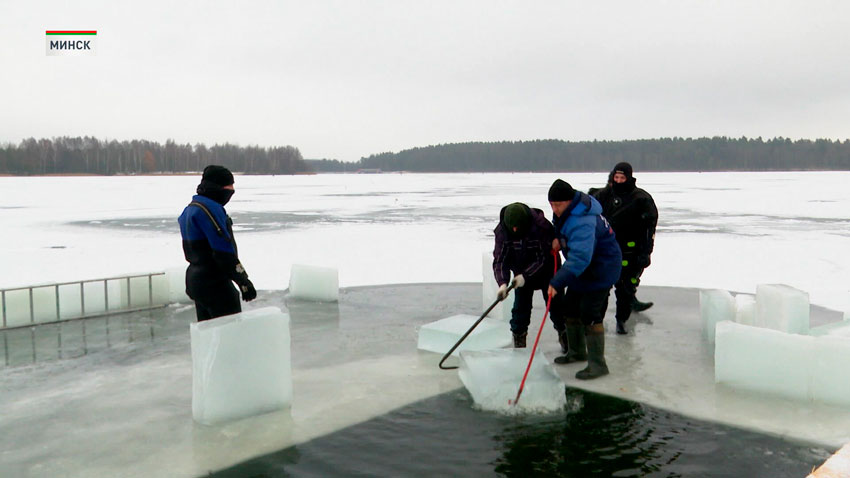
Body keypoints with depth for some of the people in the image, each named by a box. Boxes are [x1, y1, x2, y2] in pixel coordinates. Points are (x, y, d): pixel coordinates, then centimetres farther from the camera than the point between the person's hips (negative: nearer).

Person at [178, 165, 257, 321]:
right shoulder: (210, 209, -18)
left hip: (195, 280, 10)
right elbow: (224, 250, -22)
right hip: (215, 285, -10)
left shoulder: (190, 209, 14)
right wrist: (244, 281, -18)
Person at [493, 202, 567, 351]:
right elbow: (499, 259, -22)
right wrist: (502, 282, -37)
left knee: (554, 302, 3)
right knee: (520, 305, -2)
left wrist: (526, 276, -34)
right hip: (522, 273, 2)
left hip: (546, 270, -2)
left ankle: (564, 335, 23)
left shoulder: (541, 226, -31)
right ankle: (518, 337, 14)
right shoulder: (502, 231, -22)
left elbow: (544, 257, -27)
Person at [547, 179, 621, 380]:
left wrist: (557, 282, -47)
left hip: (600, 270, -11)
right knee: (571, 309, 16)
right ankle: (577, 352, 33)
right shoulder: (567, 210, -1)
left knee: (590, 315, -12)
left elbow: (580, 257, -43)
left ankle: (597, 365, -2)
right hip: (582, 268, 11)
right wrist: (559, 238, 0)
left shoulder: (582, 222, -33)